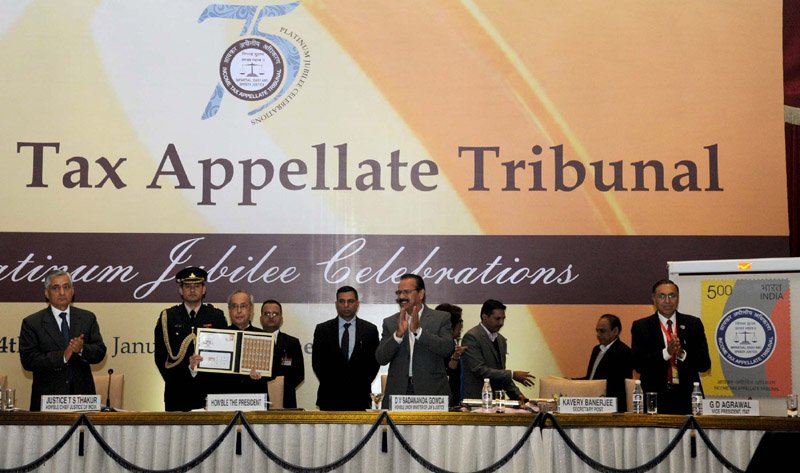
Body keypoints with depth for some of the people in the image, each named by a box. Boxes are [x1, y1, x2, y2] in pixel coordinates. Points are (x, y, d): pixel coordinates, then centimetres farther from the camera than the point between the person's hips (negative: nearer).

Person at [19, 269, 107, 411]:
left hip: (82, 395, 2)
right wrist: (62, 356, -20)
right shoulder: (31, 323, 1)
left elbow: (100, 352, 3)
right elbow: (28, 360, -9)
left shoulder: (87, 318, 8)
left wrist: (82, 349, -19)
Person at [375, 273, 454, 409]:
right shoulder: (390, 322, 10)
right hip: (398, 392, 2)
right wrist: (398, 334, -15)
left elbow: (448, 349, -10)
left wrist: (417, 330, -17)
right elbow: (381, 358, 1)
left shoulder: (441, 318, 4)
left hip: (432, 393, -2)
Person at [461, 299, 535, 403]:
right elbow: (480, 370, -18)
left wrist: (517, 394, 7)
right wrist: (513, 375, -18)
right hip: (476, 398, -7)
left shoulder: (501, 340, 15)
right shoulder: (471, 337, -11)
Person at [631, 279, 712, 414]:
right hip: (656, 398, -1)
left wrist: (682, 354, -15)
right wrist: (666, 352, -19)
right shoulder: (641, 327, 3)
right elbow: (638, 364, -7)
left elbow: (705, 364, 3)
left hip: (687, 398, 1)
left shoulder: (693, 324, 7)